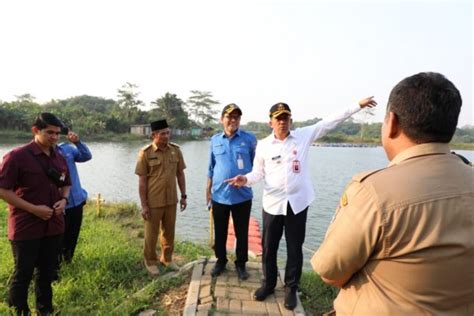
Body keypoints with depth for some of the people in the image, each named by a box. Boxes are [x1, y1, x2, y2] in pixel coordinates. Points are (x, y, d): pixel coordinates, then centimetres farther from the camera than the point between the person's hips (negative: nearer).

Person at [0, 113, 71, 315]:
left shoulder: (59, 158, 5)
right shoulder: (17, 156, -13)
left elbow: (66, 184, 18)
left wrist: (63, 200, -3)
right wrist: (33, 209, -19)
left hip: (53, 225, 6)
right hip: (26, 227, -5)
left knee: (46, 272, 18)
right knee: (23, 274, 8)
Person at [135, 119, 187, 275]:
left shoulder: (175, 150, -1)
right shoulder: (145, 153, -12)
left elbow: (180, 174, 7)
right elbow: (142, 181, -10)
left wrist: (183, 196, 7)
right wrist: (144, 205, -10)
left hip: (171, 200, 4)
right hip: (153, 202, -3)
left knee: (169, 231, 17)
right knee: (151, 233, 12)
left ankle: (167, 258, 37)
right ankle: (150, 261, 32)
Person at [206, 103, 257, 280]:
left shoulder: (249, 139, -4)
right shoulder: (215, 140, 5)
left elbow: (256, 164, 4)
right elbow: (211, 167, 11)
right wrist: (208, 189, 11)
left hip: (242, 195, -2)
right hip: (219, 195, 2)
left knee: (241, 233, 11)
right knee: (220, 232, 15)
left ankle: (241, 263, 31)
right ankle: (221, 260, 36)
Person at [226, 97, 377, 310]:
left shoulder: (304, 136, 0)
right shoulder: (263, 145, -1)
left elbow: (330, 123, 3)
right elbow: (258, 172, 5)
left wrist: (358, 106, 4)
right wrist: (246, 180, -16)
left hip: (297, 203, 0)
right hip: (273, 204, 1)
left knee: (295, 249, 11)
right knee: (269, 248, 12)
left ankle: (291, 289, 30)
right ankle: (268, 284, 34)